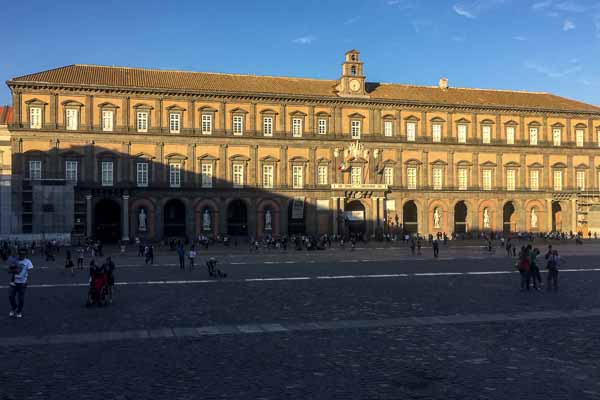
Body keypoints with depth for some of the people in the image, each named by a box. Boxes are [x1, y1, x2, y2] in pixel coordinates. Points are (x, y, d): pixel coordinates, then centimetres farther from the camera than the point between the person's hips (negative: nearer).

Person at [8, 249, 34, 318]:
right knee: (11, 296, 3)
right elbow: (9, 270, 8)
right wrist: (14, 270, -15)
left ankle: (19, 312, 19)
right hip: (13, 282, 3)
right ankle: (13, 309, 27)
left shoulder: (28, 262, -3)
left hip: (22, 283, -3)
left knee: (20, 298, 1)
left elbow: (29, 272, -6)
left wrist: (26, 282, -15)